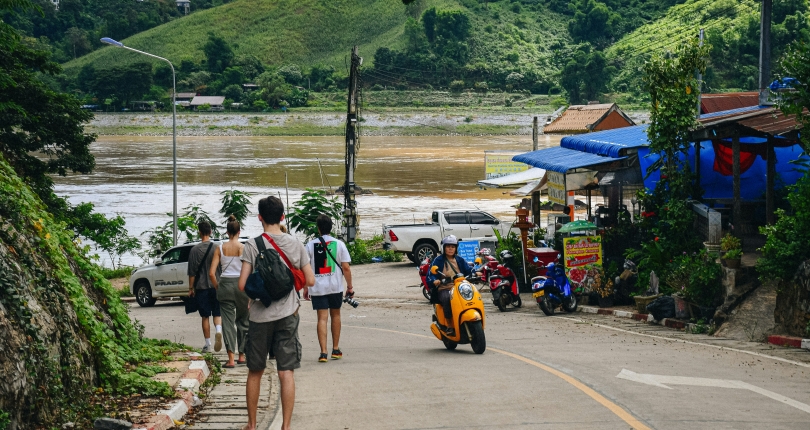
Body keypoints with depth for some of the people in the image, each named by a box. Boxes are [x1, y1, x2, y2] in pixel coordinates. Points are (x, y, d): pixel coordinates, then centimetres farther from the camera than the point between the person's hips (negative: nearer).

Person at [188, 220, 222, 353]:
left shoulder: (195, 250, -6)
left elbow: (192, 272, -4)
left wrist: (191, 288, 5)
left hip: (202, 287, -1)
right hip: (217, 286, 1)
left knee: (205, 316, 6)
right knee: (217, 313, 8)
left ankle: (208, 344, 8)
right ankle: (219, 331, -21)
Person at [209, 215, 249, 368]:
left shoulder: (220, 248, 0)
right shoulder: (244, 248, -5)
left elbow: (211, 273, -4)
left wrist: (218, 287, 9)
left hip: (225, 285, 1)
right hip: (241, 285, -1)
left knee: (228, 322, 2)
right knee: (242, 321, 14)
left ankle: (231, 359, -7)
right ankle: (242, 355, 20)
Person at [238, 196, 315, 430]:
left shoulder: (252, 246, -7)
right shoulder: (295, 244, 0)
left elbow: (242, 285, -12)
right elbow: (310, 280, 3)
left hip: (260, 316, -1)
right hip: (288, 314, 1)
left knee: (255, 372, 13)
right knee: (286, 372, 0)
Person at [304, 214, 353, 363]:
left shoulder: (311, 245, -2)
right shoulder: (339, 244, -2)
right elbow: (346, 268, -4)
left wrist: (305, 287, 8)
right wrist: (350, 286, 4)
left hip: (317, 287, -1)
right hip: (336, 286, 1)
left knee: (322, 318, -2)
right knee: (335, 315, 18)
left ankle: (323, 352, -11)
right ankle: (336, 349, 25)